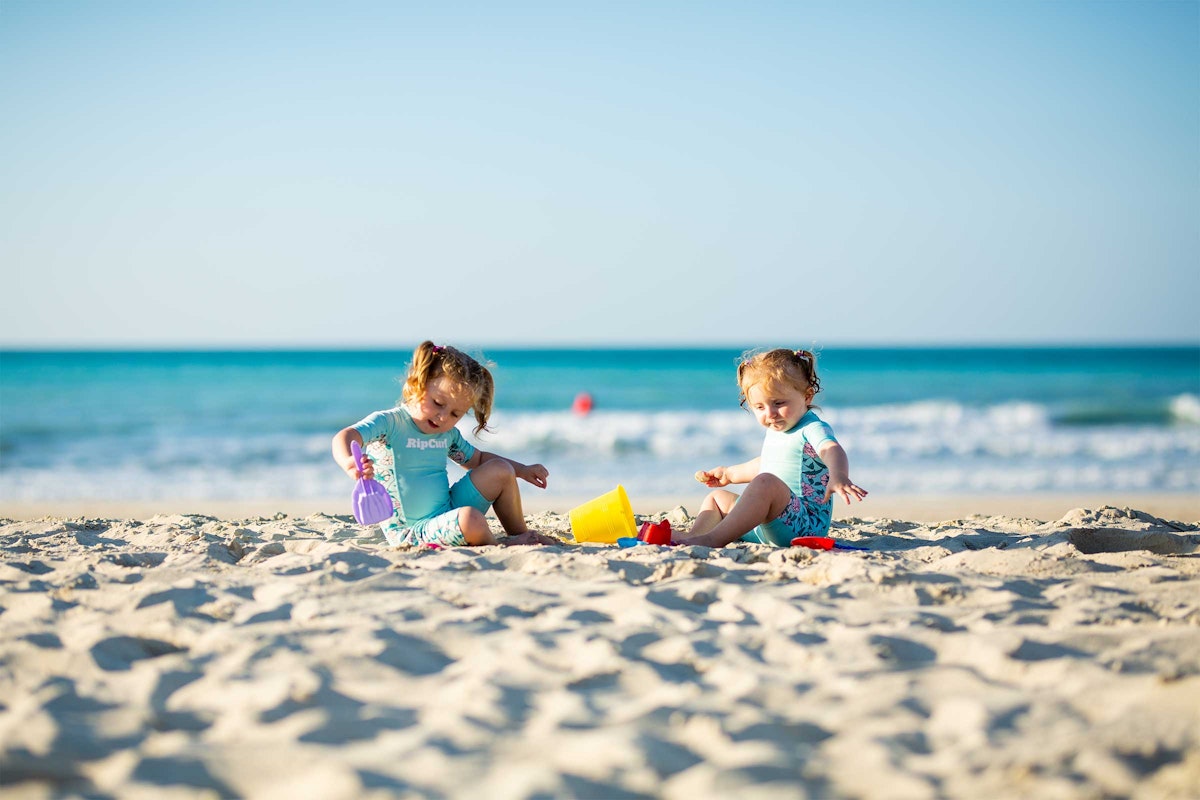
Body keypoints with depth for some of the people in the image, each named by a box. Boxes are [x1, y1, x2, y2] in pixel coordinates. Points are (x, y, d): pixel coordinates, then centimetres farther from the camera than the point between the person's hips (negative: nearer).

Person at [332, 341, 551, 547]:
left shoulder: (448, 434, 10)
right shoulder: (389, 424, -14)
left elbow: (477, 458, 29)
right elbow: (345, 437, -31)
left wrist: (522, 470, 21)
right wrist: (349, 462, -55)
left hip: (450, 514, 8)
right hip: (411, 533, -8)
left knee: (501, 470, 1)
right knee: (470, 519, -35)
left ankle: (520, 535, 12)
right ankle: (499, 545, -4)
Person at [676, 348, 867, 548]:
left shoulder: (812, 429, -10)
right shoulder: (774, 432, 19)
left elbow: (832, 450, -33)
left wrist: (838, 476, -55)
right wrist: (729, 473, 49)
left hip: (804, 522, -10)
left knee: (766, 482, -36)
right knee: (717, 497, 19)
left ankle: (715, 539, -43)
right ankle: (693, 537, -11)